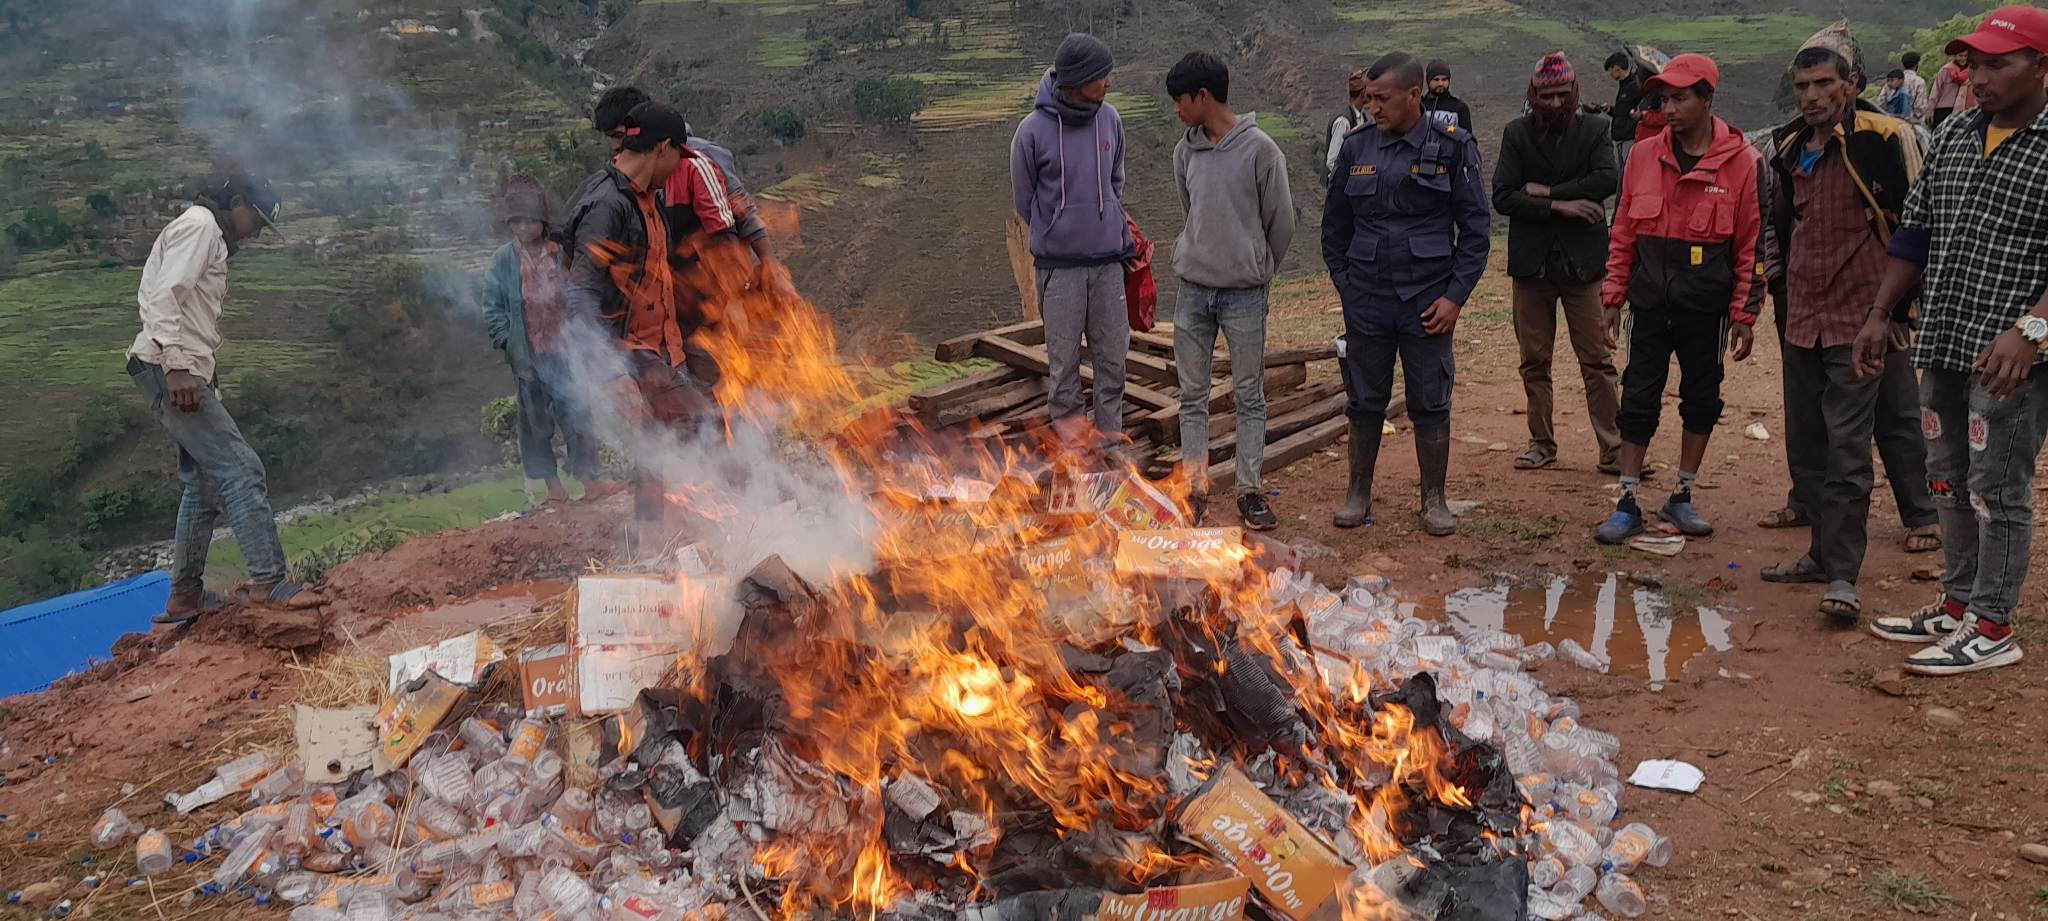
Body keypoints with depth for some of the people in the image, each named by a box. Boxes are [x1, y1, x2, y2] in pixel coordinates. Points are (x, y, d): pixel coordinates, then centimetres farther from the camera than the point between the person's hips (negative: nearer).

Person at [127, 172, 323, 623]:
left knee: (204, 483, 13)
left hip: (184, 373, 11)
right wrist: (177, 366, -28)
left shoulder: (207, 234, 23)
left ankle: (185, 597, 18)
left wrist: (204, 367, 16)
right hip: (171, 372, -11)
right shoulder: (199, 226, -7)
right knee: (241, 470, -15)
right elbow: (163, 298, -19)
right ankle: (269, 583, -19)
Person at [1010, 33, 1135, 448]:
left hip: (1109, 257, 3)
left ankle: (1110, 426, 20)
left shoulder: (1109, 119, 0)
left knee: (1112, 348, 8)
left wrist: (1110, 227, 13)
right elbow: (1024, 198, 1)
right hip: (1059, 262, -3)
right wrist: (1057, 234, 8)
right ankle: (1065, 414, 24)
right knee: (1064, 349, 6)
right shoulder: (1033, 130, -11)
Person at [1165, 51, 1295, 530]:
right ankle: (1195, 486, 17)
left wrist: (1256, 270, 7)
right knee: (1192, 395, 8)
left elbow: (1281, 222, -3)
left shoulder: (1260, 150, -11)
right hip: (1192, 290, 4)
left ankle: (1250, 489, 14)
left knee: (1249, 396, 5)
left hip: (1245, 295, -4)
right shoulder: (1185, 150, 4)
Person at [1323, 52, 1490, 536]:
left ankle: (1434, 499, 17)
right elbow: (1335, 224, 14)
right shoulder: (1357, 147, 5)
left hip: (1428, 300, -2)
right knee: (1365, 401, 10)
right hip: (1366, 301, 2)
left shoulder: (1452, 148, -2)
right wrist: (1345, 283, 6)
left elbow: (1474, 228, -1)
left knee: (1431, 404, 5)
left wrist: (1455, 295, -8)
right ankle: (1358, 493, 23)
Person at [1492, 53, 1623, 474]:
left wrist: (1546, 191, -14)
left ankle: (1614, 450, 4)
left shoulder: (1594, 129, 2)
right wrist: (1559, 205, -15)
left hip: (1582, 261, -1)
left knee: (1598, 360, 0)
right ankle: (1541, 443, 21)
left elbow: (1607, 179, -14)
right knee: (1534, 361, 9)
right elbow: (1502, 197, -7)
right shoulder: (1516, 134, 3)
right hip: (1532, 262, 2)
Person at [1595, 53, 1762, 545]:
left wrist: (1744, 313, -4)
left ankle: (1681, 498, 22)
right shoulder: (1644, 154, 2)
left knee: (1701, 399, 9)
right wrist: (1613, 295, 5)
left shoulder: (1741, 161, -5)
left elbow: (1752, 244, -3)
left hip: (1706, 304, -1)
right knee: (1638, 399, 2)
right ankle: (1628, 504, 9)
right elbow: (1623, 232, 8)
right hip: (1651, 301, 1)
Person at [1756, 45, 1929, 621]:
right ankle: (1825, 551, 25)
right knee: (1806, 444, 12)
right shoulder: (1788, 150, 10)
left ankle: (1842, 574, -4)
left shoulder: (1886, 139, -10)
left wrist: (1899, 305, -7)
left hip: (1859, 319, -7)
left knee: (1846, 450, -9)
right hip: (1801, 319, 7)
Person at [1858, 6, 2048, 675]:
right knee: (1949, 485, 15)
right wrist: (1879, 314, 11)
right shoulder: (1953, 135, 10)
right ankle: (1956, 606, 29)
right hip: (1942, 346, 7)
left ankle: (1991, 629, 11)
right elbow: (1915, 232, 15)